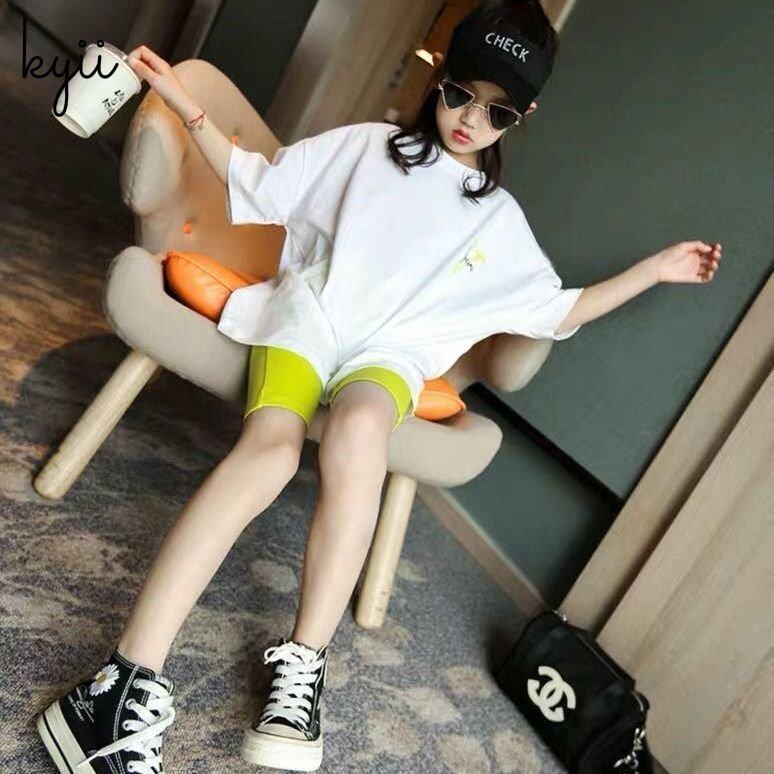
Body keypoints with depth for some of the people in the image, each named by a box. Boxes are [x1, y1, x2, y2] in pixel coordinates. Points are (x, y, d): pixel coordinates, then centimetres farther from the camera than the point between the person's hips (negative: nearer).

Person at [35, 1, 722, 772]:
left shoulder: (500, 220, 16)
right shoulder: (366, 145, 12)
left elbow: (558, 311, 22)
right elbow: (256, 180, 17)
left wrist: (652, 269, 18)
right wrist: (186, 107, 6)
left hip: (391, 353, 1)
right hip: (308, 310, -1)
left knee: (357, 428, -39)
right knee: (272, 443, -36)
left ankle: (302, 668, -36)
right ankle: (127, 684, -42)